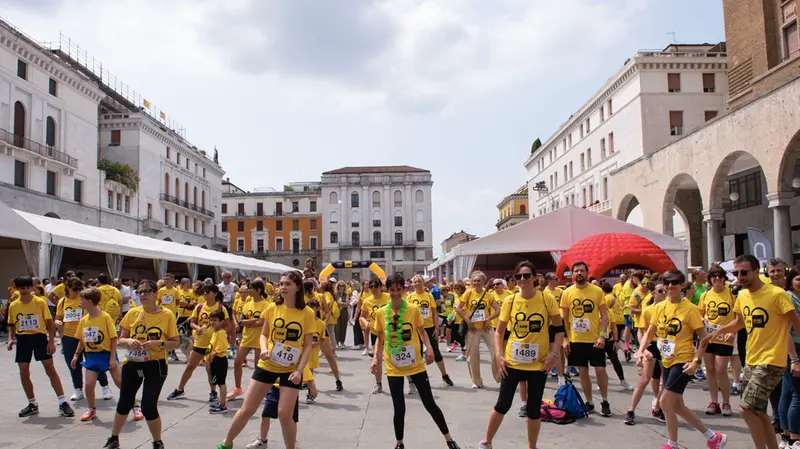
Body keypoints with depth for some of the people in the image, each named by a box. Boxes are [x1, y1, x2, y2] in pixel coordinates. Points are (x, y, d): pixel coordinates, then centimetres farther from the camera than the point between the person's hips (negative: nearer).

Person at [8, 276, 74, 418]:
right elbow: (11, 325, 16)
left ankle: (62, 403, -2)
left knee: (50, 369, -5)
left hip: (39, 337, -3)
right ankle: (32, 404, 21)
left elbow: (50, 322, -4)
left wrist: (51, 341, -10)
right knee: (24, 373, 5)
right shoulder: (13, 306, 4)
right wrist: (10, 338, -1)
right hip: (22, 339, 3)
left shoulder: (40, 302, -6)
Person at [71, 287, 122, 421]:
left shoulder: (105, 317, -14)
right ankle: (91, 410, 19)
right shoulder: (84, 320, 4)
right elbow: (82, 340, 15)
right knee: (89, 384, -3)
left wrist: (113, 358, -16)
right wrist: (76, 355, 8)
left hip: (106, 354, -5)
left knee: (120, 382, -3)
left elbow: (114, 338, -13)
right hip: (91, 356, 5)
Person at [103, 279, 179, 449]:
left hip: (155, 365, -3)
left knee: (148, 406, -7)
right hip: (131, 364, 3)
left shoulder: (167, 315, -8)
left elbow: (176, 343, -5)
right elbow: (121, 340, 6)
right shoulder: (133, 313, 0)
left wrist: (159, 343, -22)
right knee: (124, 403, 12)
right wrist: (129, 341, -17)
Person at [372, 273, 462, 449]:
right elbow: (380, 339, 6)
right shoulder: (381, 313, -4)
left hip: (416, 365, 0)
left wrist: (429, 348, -14)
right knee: (399, 409, 3)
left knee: (430, 404, 5)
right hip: (394, 368, 0)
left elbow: (422, 332, 3)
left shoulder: (413, 309, -6)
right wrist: (376, 358, -5)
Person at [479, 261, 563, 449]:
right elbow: (499, 331, 6)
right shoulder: (510, 301, -3)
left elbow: (559, 329, 0)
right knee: (502, 405, 5)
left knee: (533, 409, 8)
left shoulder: (547, 299, -7)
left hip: (538, 364, -1)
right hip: (513, 362, 1)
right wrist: (498, 354, -5)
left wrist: (554, 353, -9)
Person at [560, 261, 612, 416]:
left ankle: (604, 401, 18)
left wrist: (602, 335, -12)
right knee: (582, 372, 9)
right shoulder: (567, 293, 0)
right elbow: (564, 318, 5)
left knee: (600, 370, -1)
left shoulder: (597, 291, -3)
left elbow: (604, 315, -2)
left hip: (595, 339, -1)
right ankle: (589, 402, 23)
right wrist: (565, 339, -1)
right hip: (576, 340, 2)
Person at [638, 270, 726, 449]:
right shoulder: (660, 307, 4)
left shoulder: (690, 309, -13)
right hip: (667, 361, 7)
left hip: (683, 361, -7)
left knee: (666, 402, -11)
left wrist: (696, 361, -20)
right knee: (677, 406, 13)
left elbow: (704, 338, -11)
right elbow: (649, 333, 10)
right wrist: (641, 350, -6)